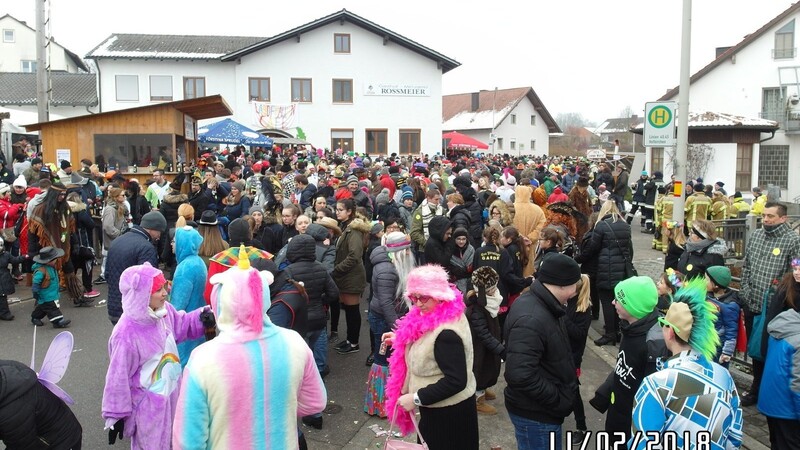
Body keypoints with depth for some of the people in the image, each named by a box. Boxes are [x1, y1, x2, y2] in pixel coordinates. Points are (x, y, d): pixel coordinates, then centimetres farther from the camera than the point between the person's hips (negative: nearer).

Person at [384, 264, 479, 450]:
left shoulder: (446, 333, -31)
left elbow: (456, 381, -31)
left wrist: (416, 398, -25)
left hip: (447, 413, -10)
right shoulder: (434, 317, 0)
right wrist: (400, 340, 9)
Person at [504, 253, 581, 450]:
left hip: (539, 407, 10)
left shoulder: (541, 305, 3)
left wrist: (563, 393, 9)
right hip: (536, 413, -10)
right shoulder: (531, 320, -30)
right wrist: (558, 400, -24)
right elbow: (520, 375, -36)